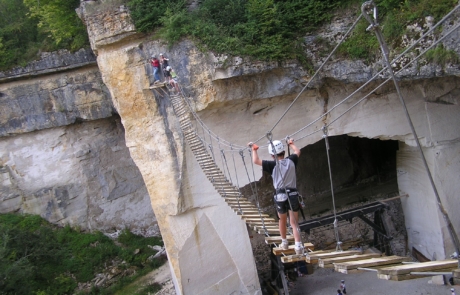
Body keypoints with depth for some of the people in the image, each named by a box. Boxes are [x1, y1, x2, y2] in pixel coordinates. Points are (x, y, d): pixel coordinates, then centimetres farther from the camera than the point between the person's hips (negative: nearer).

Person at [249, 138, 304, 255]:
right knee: (294, 222, 5)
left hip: (280, 196, -2)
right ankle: (298, 245, -6)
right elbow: (297, 152, 23)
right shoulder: (291, 161, 1)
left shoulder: (273, 165, -9)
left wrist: (254, 149, 8)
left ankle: (284, 242, 36)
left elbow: (256, 161, -8)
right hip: (293, 195, 2)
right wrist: (291, 143, 40)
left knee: (282, 220, 20)